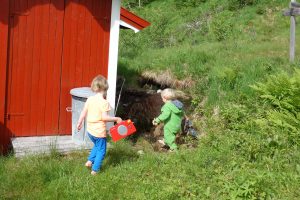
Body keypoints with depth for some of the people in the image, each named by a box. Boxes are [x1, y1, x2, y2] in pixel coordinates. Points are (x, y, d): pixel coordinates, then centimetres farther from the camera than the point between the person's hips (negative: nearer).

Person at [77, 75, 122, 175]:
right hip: (99, 132, -6)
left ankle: (90, 161, 23)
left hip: (90, 130, 7)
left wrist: (79, 123, 17)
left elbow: (83, 113, 4)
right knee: (101, 150, 11)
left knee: (97, 146, 30)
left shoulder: (89, 99, -1)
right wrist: (116, 119, -13)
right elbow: (104, 117, -24)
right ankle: (95, 170, 16)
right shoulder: (104, 102, -19)